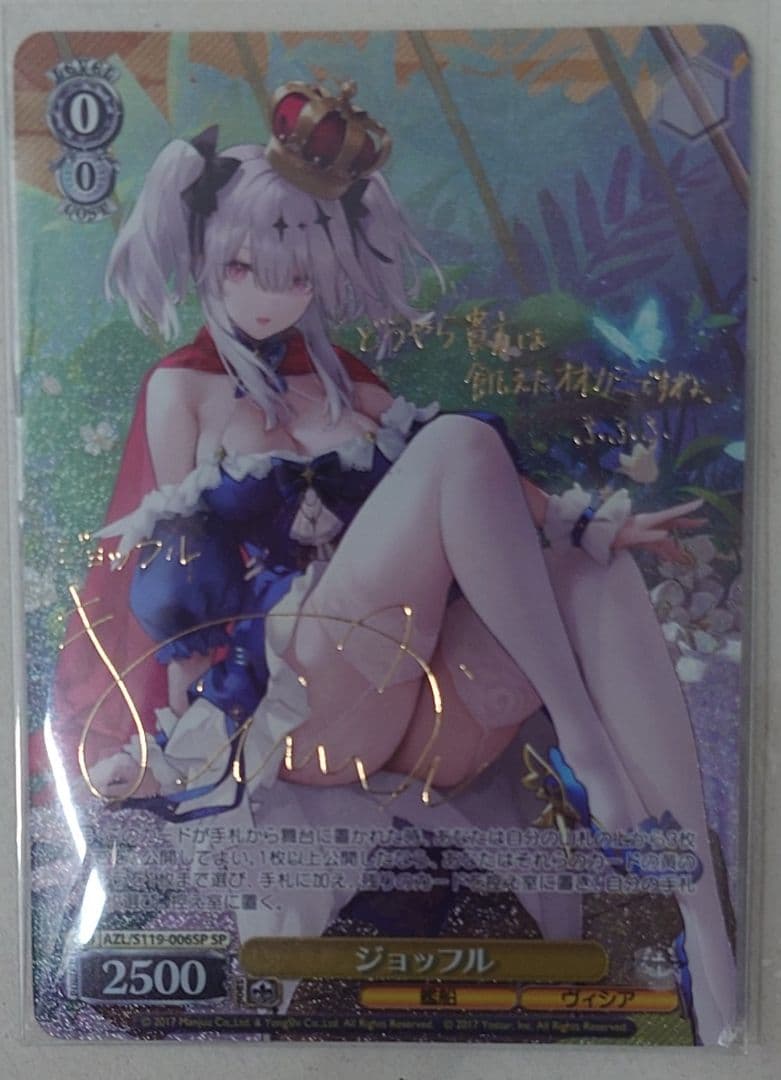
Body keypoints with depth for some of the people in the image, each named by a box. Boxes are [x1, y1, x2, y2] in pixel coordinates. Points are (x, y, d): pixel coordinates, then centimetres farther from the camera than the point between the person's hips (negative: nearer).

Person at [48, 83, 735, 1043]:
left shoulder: (345, 383, 22)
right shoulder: (183, 388, 10)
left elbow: (483, 497, 11)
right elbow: (183, 569, 4)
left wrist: (592, 521, -5)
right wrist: (187, 725, -1)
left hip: (413, 708, 5)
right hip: (292, 701, -5)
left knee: (600, 574, -20)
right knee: (462, 437, -21)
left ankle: (702, 925, -25)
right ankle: (583, 741, -20)